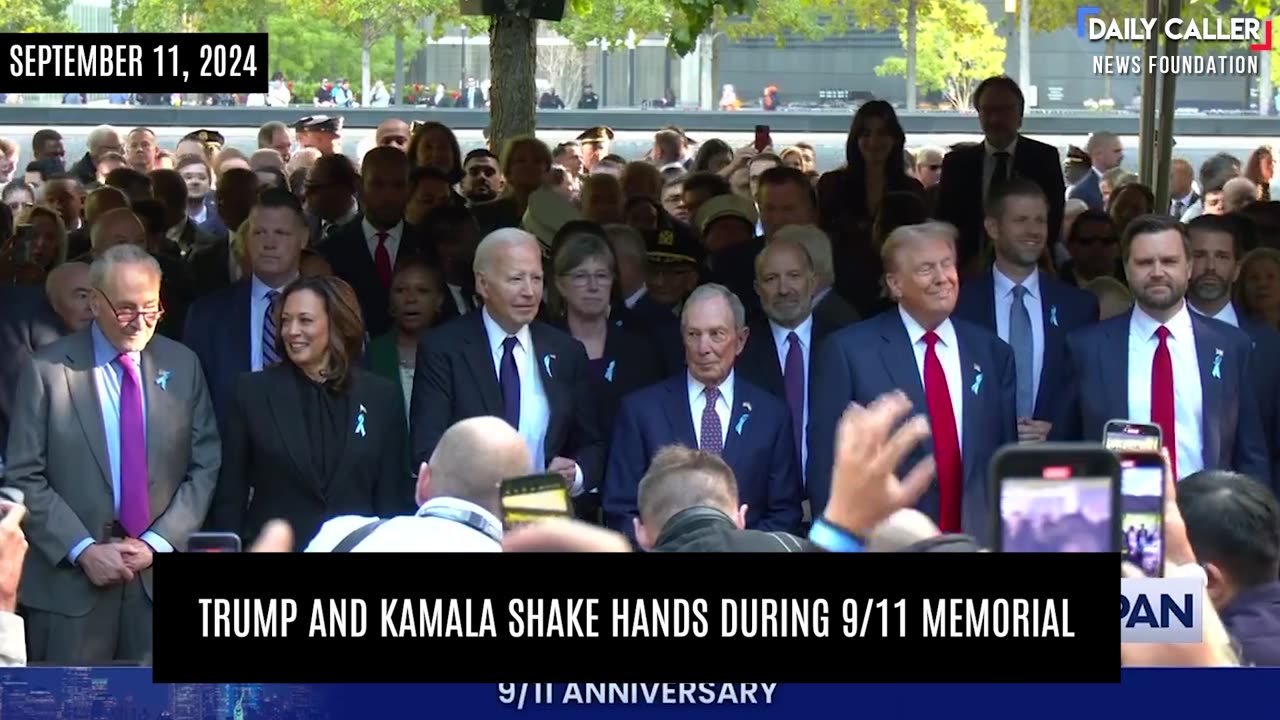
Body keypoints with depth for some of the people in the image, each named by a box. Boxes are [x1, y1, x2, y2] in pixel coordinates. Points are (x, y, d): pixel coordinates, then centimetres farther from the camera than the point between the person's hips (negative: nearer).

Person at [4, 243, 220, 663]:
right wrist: (83, 550, -12)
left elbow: (205, 465, 7)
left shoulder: (182, 365, 7)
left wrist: (158, 542, -5)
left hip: (161, 574, 2)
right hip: (69, 583, -2)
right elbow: (24, 477, -4)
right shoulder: (49, 369, -2)